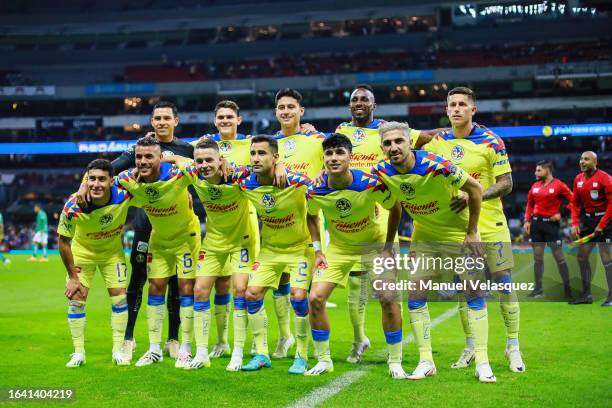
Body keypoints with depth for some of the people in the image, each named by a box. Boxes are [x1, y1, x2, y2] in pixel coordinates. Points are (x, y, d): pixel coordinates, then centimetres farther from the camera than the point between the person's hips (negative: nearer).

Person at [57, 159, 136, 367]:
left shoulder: (124, 195, -33)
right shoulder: (73, 206, -33)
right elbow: (63, 242, -19)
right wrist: (72, 276, -14)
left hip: (113, 252, 1)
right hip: (82, 253, -1)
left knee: (119, 296, -3)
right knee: (76, 299, -4)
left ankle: (118, 350, 12)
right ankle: (78, 353, 11)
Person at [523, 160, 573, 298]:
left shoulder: (559, 185, -7)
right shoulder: (535, 186, 10)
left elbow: (573, 201, -8)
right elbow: (530, 205, 16)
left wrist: (561, 214, -11)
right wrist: (527, 221, 7)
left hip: (551, 223, -5)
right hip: (536, 223, 5)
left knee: (559, 256, -3)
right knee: (537, 257, 6)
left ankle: (567, 288, 5)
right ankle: (538, 289, 12)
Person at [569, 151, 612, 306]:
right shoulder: (578, 179, 6)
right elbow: (575, 203, 13)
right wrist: (575, 223, 2)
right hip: (587, 219, 7)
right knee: (582, 256, 7)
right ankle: (587, 295, 15)